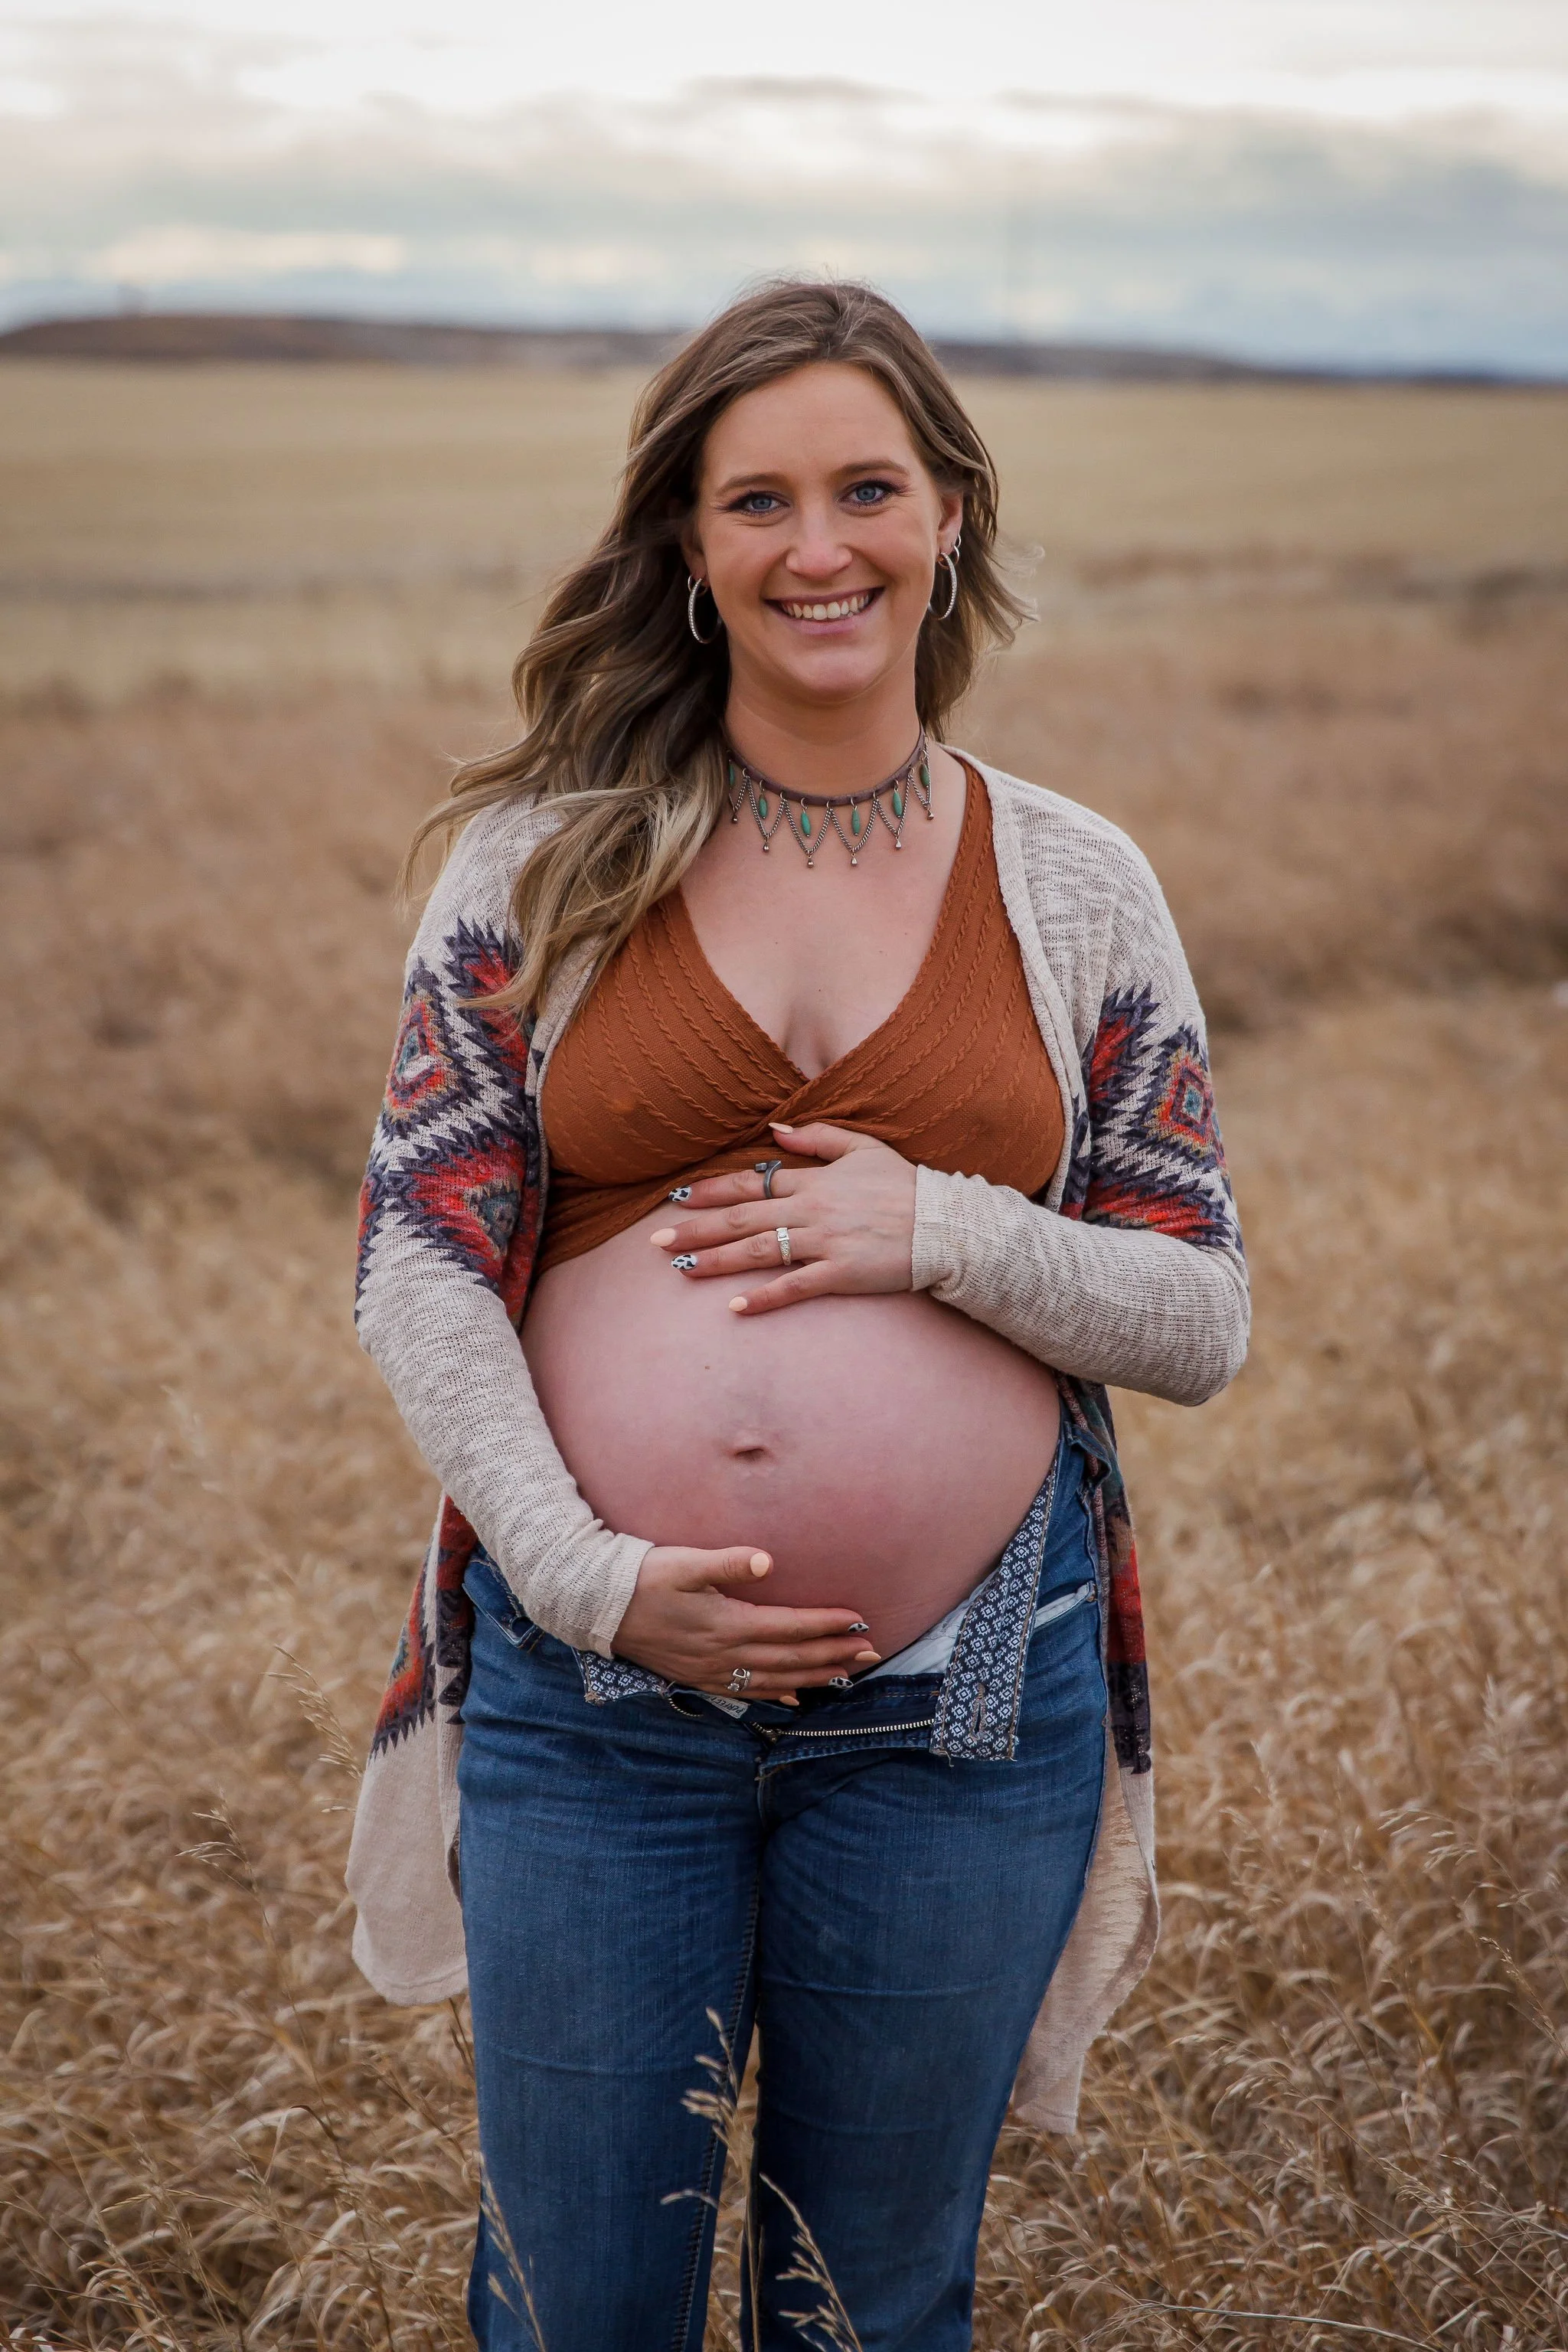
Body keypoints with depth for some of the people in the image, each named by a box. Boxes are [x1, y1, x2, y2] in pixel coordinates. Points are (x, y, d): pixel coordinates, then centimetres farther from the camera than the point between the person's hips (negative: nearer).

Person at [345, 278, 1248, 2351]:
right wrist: (581, 1568, -15)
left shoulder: (1078, 885, 3)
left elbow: (1205, 1322, 3)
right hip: (591, 1688, 0)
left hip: (966, 1710, 1)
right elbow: (417, 1257, -2)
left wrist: (944, 1232, -14)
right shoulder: (544, 858, 1)